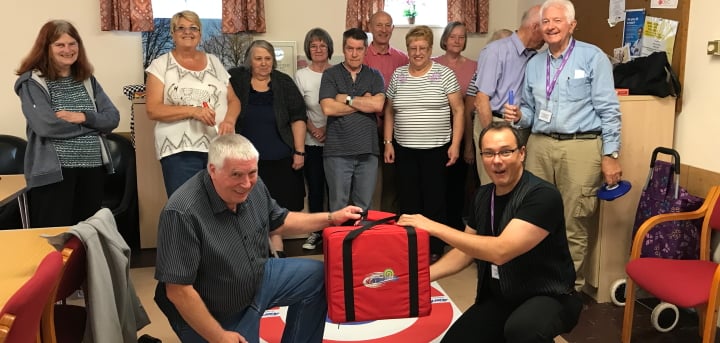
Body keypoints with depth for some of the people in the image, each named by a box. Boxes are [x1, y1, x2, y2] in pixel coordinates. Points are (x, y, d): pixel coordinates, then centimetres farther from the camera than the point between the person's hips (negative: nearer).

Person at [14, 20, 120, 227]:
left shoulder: (87, 79, 13)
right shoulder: (32, 82, -4)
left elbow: (113, 118, 4)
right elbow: (46, 125, -18)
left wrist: (83, 117, -15)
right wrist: (93, 124, -8)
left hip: (93, 168, 5)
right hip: (53, 171, -5)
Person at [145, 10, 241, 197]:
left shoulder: (214, 62, 14)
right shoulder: (160, 65, 3)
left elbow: (233, 100, 14)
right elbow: (153, 110, -5)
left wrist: (229, 120, -8)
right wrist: (192, 111, -17)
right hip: (180, 150, -3)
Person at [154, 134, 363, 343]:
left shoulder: (254, 187, -10)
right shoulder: (183, 213, -33)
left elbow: (279, 221, 10)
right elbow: (178, 291, -29)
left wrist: (331, 218, 2)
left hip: (258, 280, 7)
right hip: (213, 314, -7)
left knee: (316, 276, 5)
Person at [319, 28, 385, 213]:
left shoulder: (374, 76, 9)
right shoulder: (330, 75, 3)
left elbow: (378, 105, -9)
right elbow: (328, 108, -12)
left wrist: (346, 99, -7)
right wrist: (364, 102, -6)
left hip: (368, 150, 2)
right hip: (338, 151, -2)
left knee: (364, 207, 10)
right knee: (338, 207, 5)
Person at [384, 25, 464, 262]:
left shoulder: (444, 74, -2)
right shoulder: (398, 75, 7)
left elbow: (458, 110, -3)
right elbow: (389, 111, 13)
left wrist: (455, 144, -9)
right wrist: (388, 142, 5)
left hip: (436, 149, -3)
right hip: (404, 150, 3)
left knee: (434, 200, 3)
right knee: (407, 201, 7)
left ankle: (435, 250, 16)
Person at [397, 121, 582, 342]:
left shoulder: (542, 195, -21)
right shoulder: (483, 196, 1)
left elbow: (500, 251, -32)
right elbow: (466, 250, 12)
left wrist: (434, 227, -29)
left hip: (549, 297, -6)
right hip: (499, 298, 6)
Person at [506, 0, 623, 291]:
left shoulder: (592, 57, 0)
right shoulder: (534, 64, 15)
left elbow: (608, 110, -4)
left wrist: (610, 155, -9)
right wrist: (518, 116, -2)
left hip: (581, 147, -5)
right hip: (540, 146, 5)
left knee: (574, 226, 1)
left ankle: (570, 286, 16)